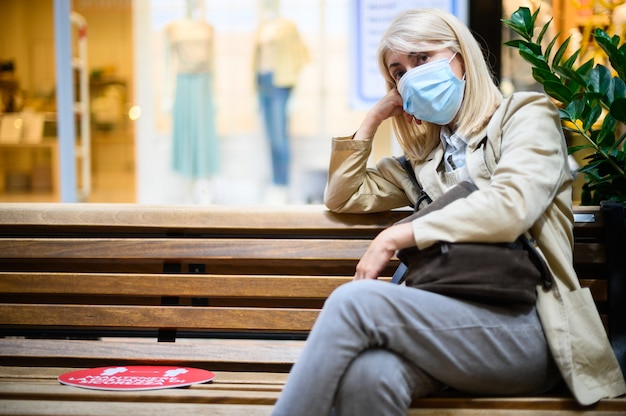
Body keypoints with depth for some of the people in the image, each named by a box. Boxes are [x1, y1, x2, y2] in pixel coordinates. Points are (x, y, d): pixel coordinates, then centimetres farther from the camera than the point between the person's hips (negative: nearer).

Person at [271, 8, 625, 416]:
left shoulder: (525, 115, 11)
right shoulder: (424, 156, 28)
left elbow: (509, 207, -7)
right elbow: (343, 197, 32)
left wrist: (398, 236, -6)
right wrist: (374, 118, 23)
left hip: (522, 325, -4)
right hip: (448, 321, 4)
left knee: (355, 301, -28)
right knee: (364, 373, -34)